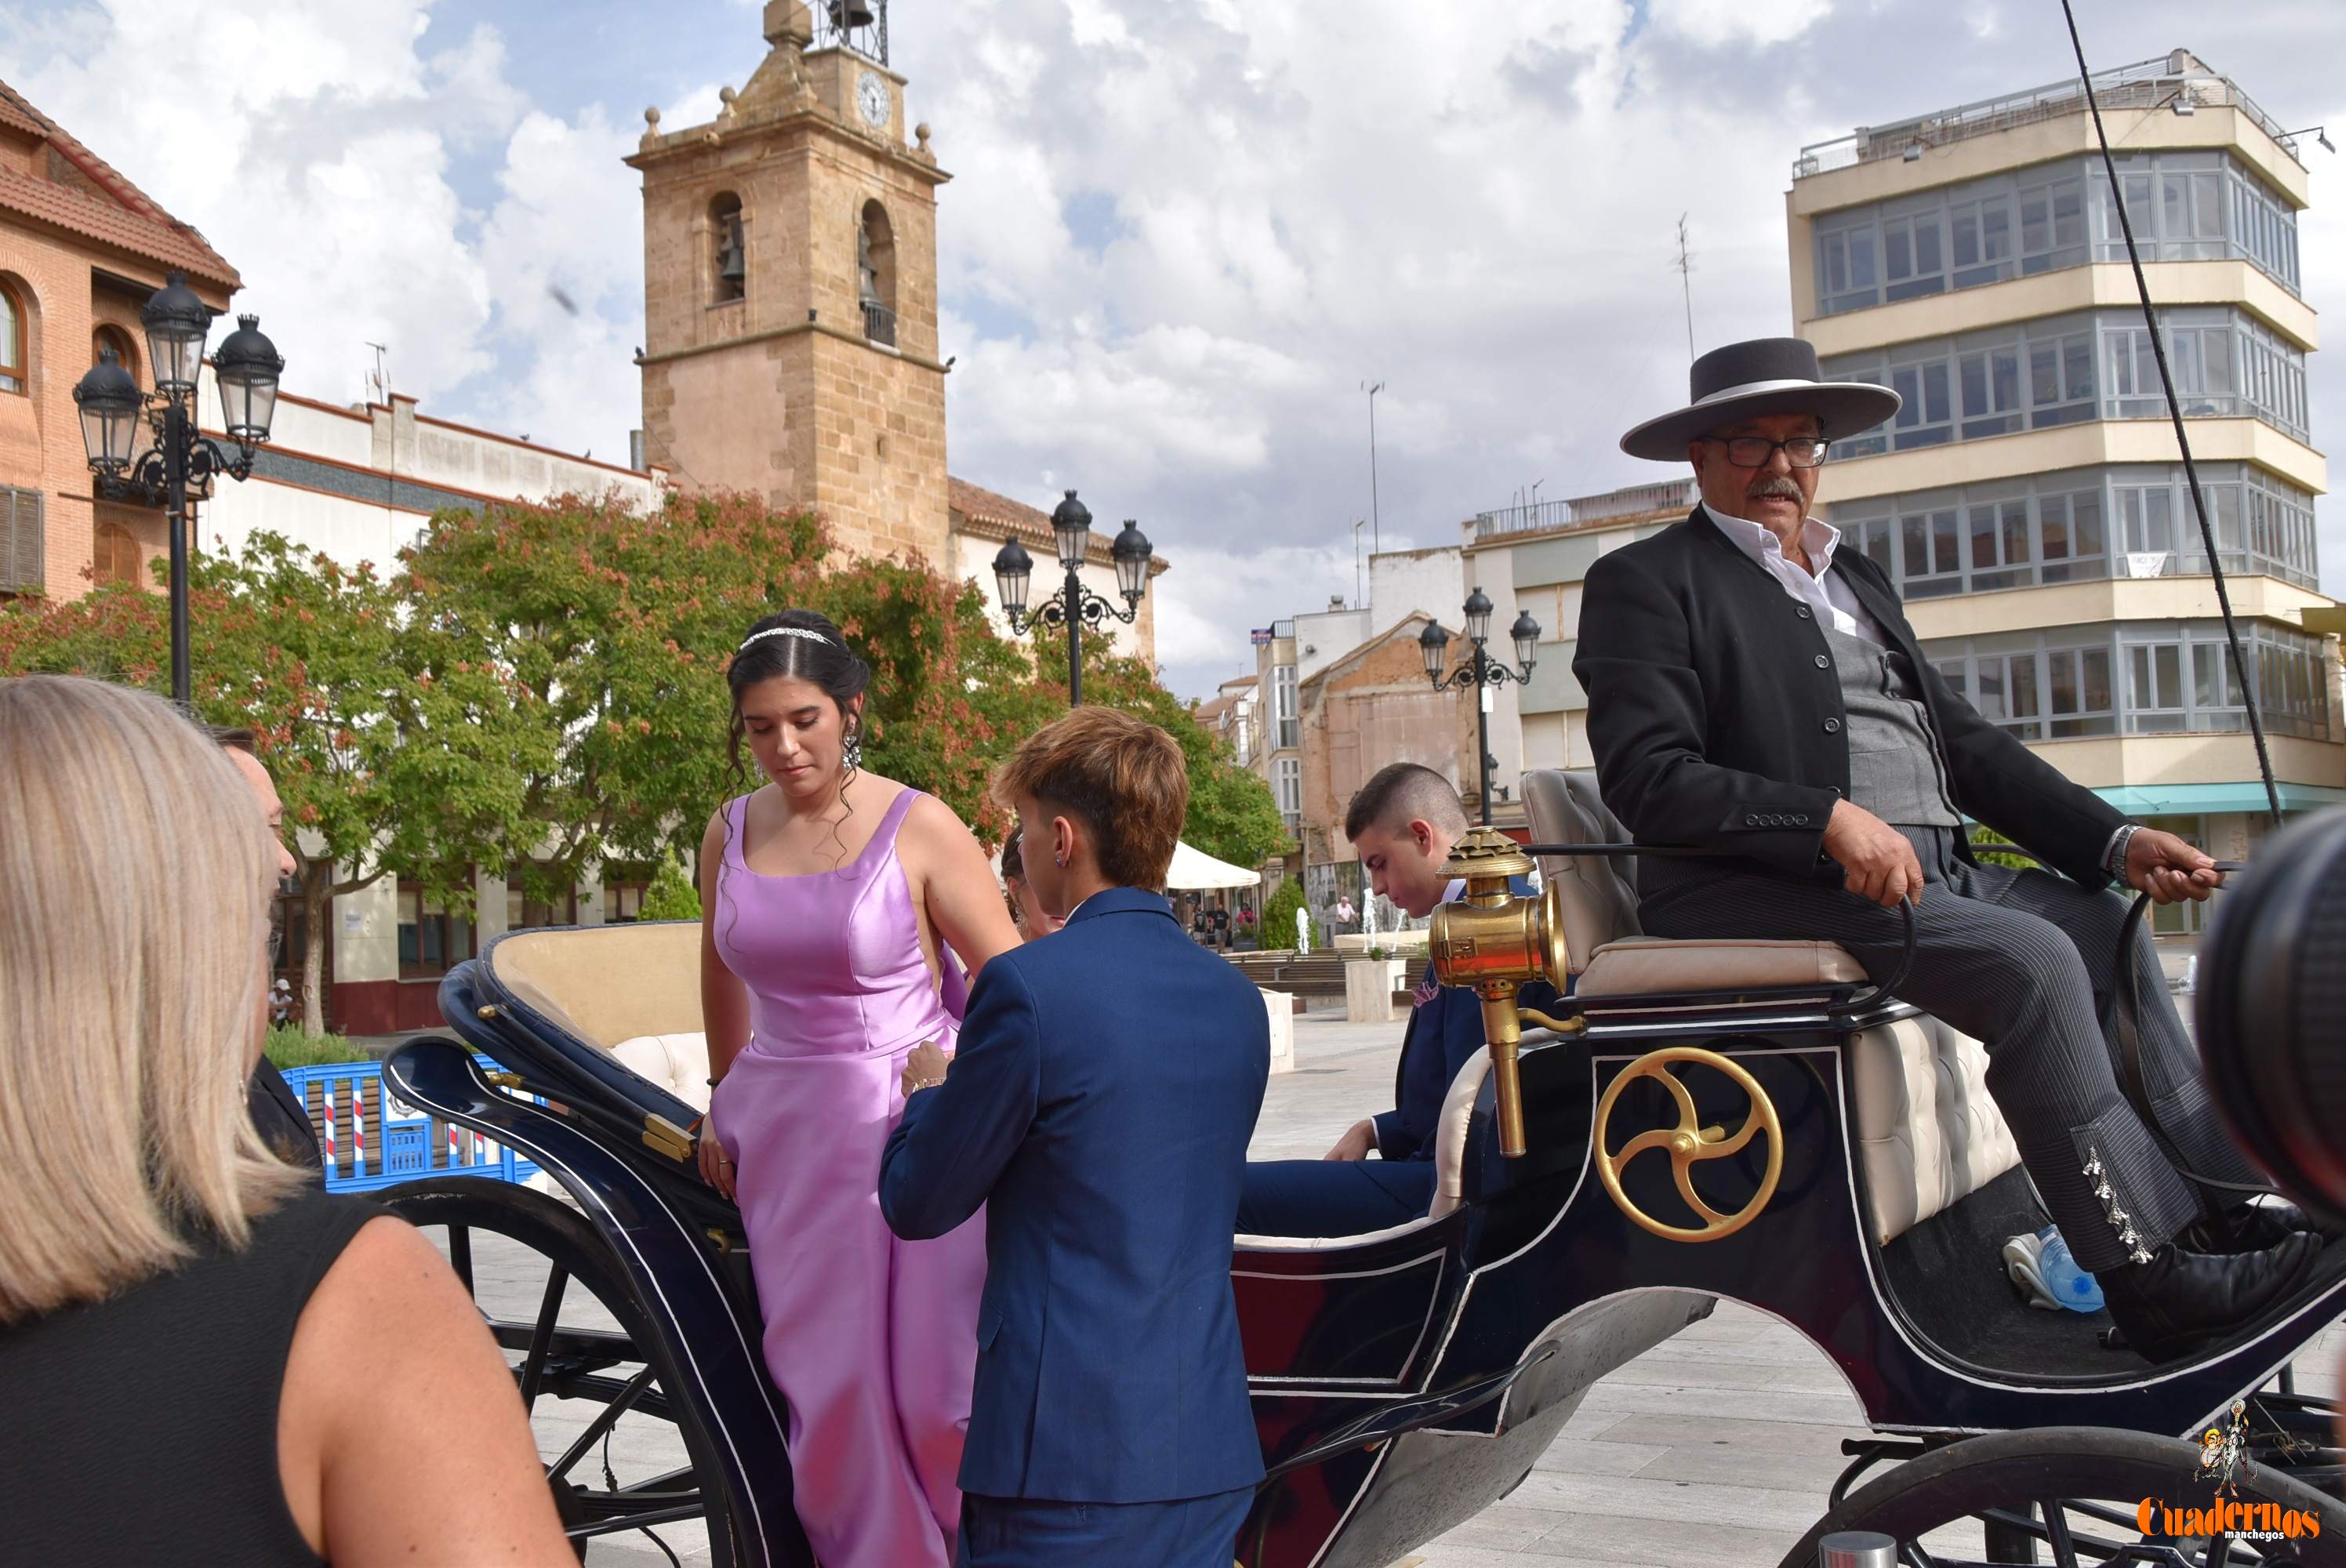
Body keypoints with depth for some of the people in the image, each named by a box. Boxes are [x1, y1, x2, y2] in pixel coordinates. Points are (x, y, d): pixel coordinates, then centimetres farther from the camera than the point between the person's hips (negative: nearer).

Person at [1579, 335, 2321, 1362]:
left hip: (1929, 867, 8)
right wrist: (1831, 822, -24)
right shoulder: (1646, 582, 1)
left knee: (2107, 925, -7)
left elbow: (1963, 740, 20)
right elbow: (1646, 780, -13)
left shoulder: (1858, 578, 26)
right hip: (1760, 892, -8)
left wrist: (2115, 841, 7)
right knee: (2033, 960, -23)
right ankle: (2156, 1277, -17)